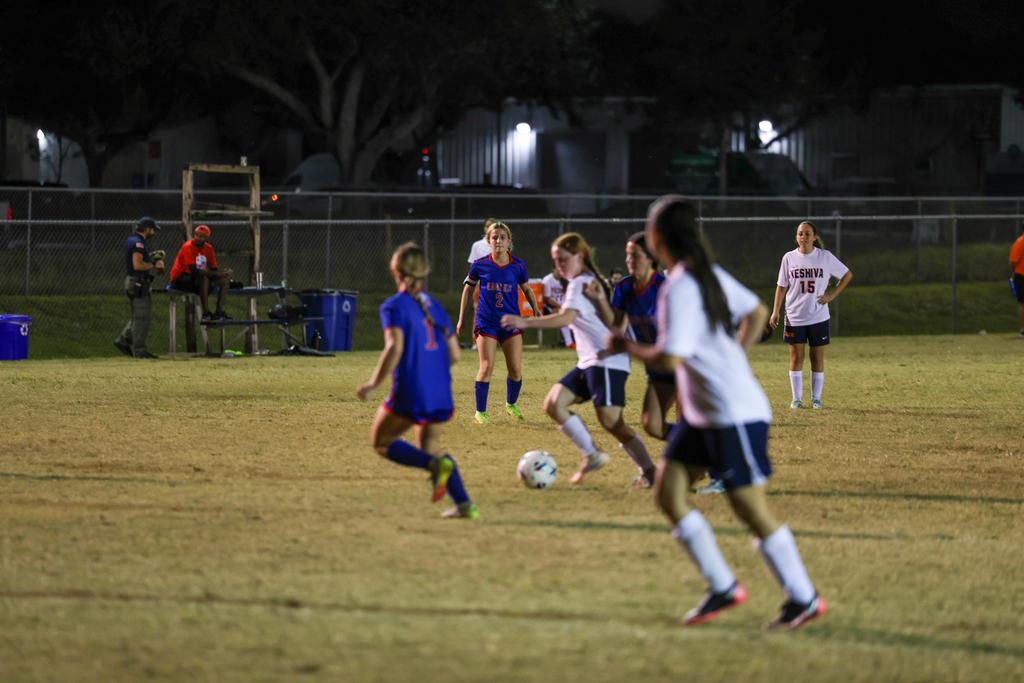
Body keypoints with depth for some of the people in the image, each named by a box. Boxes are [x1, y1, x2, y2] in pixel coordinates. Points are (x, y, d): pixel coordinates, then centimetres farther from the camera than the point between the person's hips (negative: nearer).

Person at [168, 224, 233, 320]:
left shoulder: (208, 248, 4)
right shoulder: (188, 247, -19)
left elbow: (214, 269, 6)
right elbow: (194, 271, -28)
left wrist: (222, 272, -19)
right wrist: (216, 273, -28)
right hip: (180, 279, -8)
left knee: (225, 280, -6)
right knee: (204, 278, -36)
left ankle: (219, 312, -12)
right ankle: (206, 313, -35)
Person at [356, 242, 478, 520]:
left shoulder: (394, 306, -5)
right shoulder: (433, 306, 15)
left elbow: (394, 348, -19)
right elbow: (454, 354, 14)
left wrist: (374, 384, -16)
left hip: (410, 391, -6)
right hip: (440, 392, 6)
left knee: (381, 441, 10)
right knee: (429, 446, 19)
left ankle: (435, 465, -15)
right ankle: (464, 504, 2)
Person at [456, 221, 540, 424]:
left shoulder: (518, 266, -3)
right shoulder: (480, 265, -5)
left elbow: (526, 289, 14)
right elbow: (468, 289, 8)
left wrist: (536, 310, 6)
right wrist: (461, 319, 11)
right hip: (486, 322, -2)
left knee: (516, 369, 1)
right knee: (486, 367, -11)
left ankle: (511, 404, 28)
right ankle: (480, 412, 2)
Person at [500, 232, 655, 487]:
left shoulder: (580, 284, -13)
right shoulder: (593, 281, 16)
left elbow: (567, 317, -31)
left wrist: (525, 322, -38)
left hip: (607, 360, -10)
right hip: (589, 361, 10)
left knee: (610, 420, -12)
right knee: (554, 404, 2)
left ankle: (649, 471, -5)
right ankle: (591, 454, 4)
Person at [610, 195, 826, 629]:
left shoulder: (681, 289, -20)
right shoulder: (710, 275, 8)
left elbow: (669, 359, -27)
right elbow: (757, 312, 21)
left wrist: (626, 347, -10)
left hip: (735, 414, -10)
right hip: (701, 414, 10)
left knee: (749, 508, -3)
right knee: (668, 493, 7)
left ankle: (804, 599, 8)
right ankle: (723, 588, 11)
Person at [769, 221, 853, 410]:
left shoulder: (825, 257, -2)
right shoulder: (789, 258, 0)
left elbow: (847, 275, 9)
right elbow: (782, 286, 5)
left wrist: (833, 295, -1)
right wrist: (775, 312, -1)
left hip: (818, 317, 0)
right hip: (794, 317, 0)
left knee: (818, 358, 3)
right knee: (796, 358, 1)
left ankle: (816, 398, 10)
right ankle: (796, 399, 8)